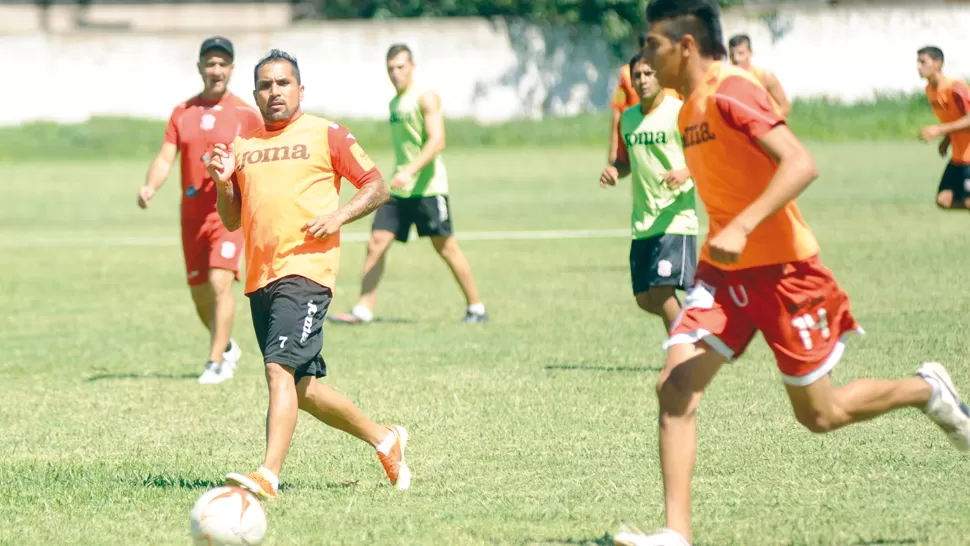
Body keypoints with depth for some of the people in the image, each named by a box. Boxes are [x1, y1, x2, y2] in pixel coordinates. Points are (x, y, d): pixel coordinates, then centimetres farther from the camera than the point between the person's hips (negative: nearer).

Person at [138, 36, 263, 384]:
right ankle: (227, 347, 35)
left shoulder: (244, 114, -1)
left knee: (220, 282, -19)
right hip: (192, 213, 4)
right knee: (199, 294, 10)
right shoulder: (183, 113, 7)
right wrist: (150, 187, -17)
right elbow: (166, 158, 1)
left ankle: (217, 363, -15)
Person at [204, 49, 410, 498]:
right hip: (259, 276, 7)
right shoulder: (240, 145, 16)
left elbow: (376, 187, 5)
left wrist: (338, 216, -11)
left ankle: (268, 475, -29)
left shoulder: (326, 135, 2)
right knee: (303, 388, 11)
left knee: (280, 369, -22)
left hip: (306, 271, -7)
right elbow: (232, 220, 20)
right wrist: (223, 182, 1)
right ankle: (384, 438, 30)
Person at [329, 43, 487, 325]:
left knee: (446, 248, -1)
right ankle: (363, 310, -3)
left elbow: (437, 141, -19)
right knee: (376, 244, -3)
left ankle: (476, 308, 11)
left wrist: (410, 172, -28)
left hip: (428, 188, -7)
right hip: (399, 189, 7)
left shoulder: (425, 98, -9)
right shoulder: (395, 103, 16)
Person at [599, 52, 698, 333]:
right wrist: (614, 171, 2)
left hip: (676, 218, -7)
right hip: (642, 223, 7)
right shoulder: (628, 119, 12)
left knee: (662, 291, -16)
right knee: (645, 299, 6)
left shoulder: (680, 112, -7)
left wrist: (686, 172, -27)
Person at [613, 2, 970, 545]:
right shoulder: (692, 107, 10)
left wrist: (741, 228, -36)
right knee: (675, 387, -11)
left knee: (819, 415, 5)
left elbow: (801, 164, -29)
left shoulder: (731, 92, -19)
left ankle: (927, 390, 29)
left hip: (782, 270, -8)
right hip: (724, 273, 8)